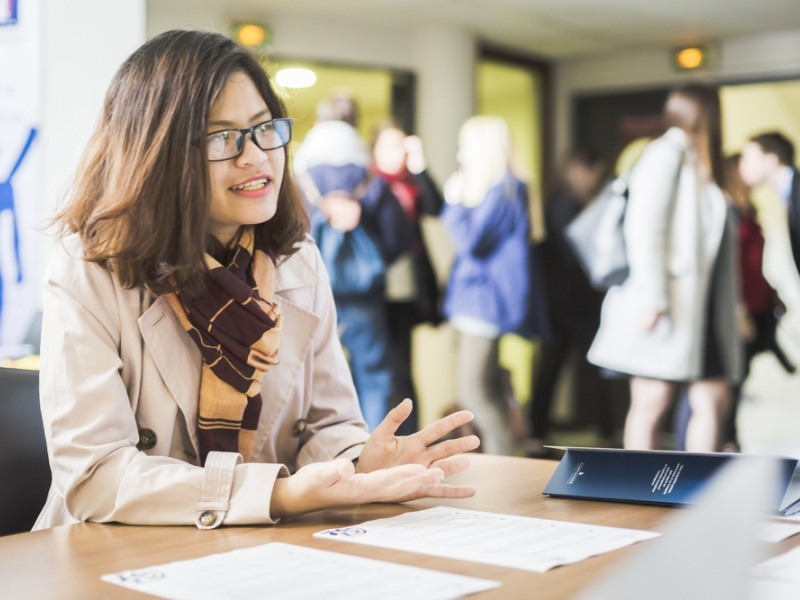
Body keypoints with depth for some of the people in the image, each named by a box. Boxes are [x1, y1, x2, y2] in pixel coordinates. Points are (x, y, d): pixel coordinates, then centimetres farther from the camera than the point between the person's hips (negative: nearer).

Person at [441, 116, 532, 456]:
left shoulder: (504, 189, -15)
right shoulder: (486, 186, 14)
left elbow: (471, 241, -20)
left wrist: (454, 202, -7)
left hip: (485, 300, -10)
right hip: (474, 297, 10)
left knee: (472, 390, -11)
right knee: (488, 389, 15)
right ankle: (498, 456, 23)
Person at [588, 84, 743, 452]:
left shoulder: (700, 165, 19)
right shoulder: (666, 154, -6)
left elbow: (712, 239, 14)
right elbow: (643, 229, -16)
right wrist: (653, 298, -22)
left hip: (702, 308, 9)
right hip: (667, 309, -9)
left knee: (714, 402, 7)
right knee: (651, 405, -2)